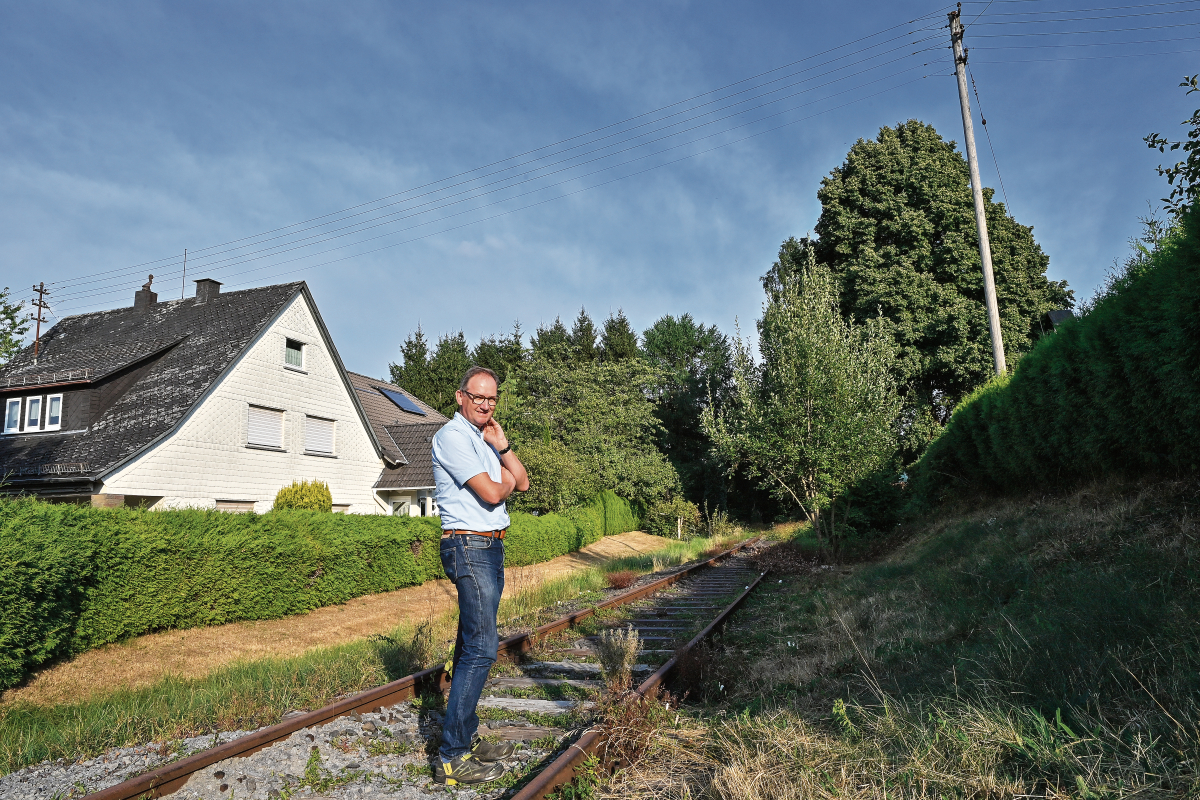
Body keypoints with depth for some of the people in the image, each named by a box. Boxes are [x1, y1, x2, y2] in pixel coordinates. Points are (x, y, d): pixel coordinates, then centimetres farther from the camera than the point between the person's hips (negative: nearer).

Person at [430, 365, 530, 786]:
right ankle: (451, 757, -7)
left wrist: (502, 445, 0)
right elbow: (490, 493, -20)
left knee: (472, 644, 13)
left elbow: (522, 482, 13)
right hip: (470, 546, -10)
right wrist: (505, 480, 2)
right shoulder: (453, 436, -12)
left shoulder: (483, 437, 18)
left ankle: (465, 738, 23)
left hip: (488, 547, 10)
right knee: (481, 646, -12)